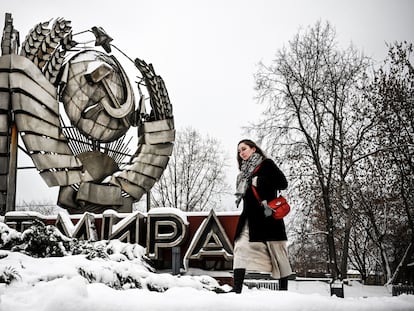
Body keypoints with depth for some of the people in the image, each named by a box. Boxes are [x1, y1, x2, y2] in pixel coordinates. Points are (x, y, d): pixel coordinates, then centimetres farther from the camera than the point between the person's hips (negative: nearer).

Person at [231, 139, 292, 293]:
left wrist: (259, 182, -13)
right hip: (250, 218, 6)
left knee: (278, 253, 0)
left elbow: (283, 183, -9)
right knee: (241, 247, -10)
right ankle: (237, 289, -16)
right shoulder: (244, 172, 21)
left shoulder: (266, 164, 2)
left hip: (268, 215, -6)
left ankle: (283, 290, 7)